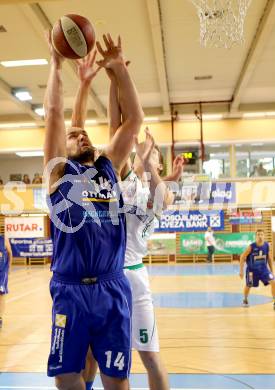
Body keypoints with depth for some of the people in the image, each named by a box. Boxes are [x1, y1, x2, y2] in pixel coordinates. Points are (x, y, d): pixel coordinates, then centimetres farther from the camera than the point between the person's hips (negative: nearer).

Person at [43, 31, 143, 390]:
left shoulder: (109, 167, 13)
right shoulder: (58, 171, 6)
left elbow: (134, 119, 9)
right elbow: (53, 112, -1)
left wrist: (119, 69, 5)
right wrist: (56, 64, 5)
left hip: (113, 289, 2)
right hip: (70, 290, -2)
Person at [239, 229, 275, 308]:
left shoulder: (266, 245, -9)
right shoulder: (251, 246, -20)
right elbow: (242, 257, -12)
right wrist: (241, 271, -13)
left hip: (263, 268, 2)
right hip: (252, 269, -2)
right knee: (248, 286, 12)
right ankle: (245, 300, 42)